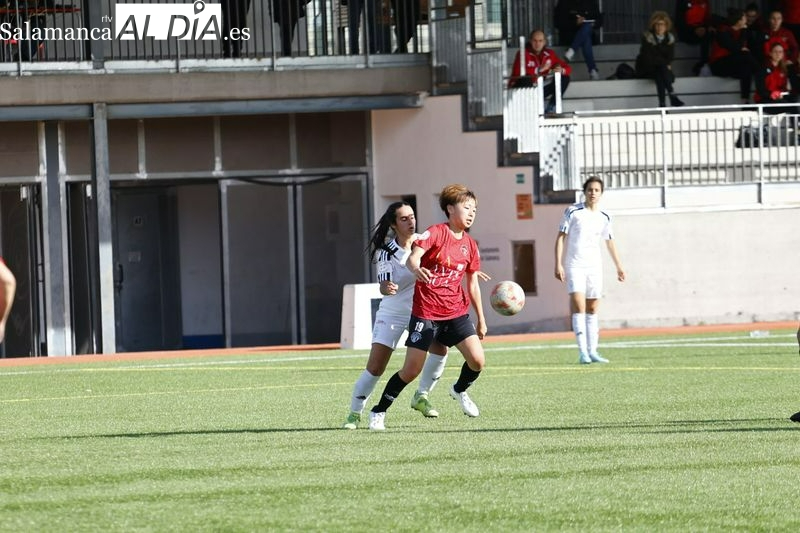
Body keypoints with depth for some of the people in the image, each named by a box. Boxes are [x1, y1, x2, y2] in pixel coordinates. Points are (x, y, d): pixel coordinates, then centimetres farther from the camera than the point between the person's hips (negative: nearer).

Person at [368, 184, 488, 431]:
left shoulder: (470, 245, 8)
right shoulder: (436, 233, -9)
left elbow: (472, 284, 16)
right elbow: (413, 257, -24)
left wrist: (481, 320, 18)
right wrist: (416, 269, -48)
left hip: (456, 312, 5)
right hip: (426, 312, -5)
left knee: (477, 360, -10)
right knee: (411, 370, -5)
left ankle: (460, 390, 23)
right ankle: (379, 412, 12)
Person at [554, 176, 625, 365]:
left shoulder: (604, 218, 8)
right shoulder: (573, 212, -5)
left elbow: (609, 242, 21)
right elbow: (561, 237, -4)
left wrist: (618, 266, 23)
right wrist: (558, 264, -12)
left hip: (594, 267, 4)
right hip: (574, 265, -4)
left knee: (592, 310, 7)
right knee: (578, 306, -15)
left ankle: (592, 351, 11)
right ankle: (582, 352, -17)